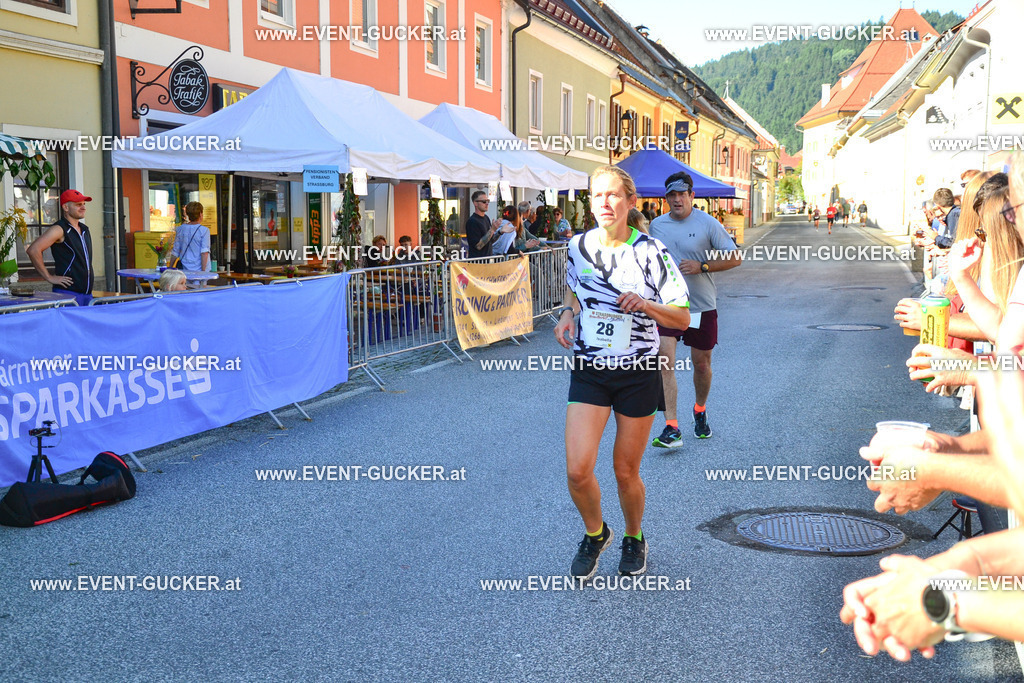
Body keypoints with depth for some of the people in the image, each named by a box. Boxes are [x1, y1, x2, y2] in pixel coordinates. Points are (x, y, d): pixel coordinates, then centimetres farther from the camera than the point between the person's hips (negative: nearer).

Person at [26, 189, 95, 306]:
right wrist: (49, 277, -15)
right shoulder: (59, 229, -8)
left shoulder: (85, 229, 17)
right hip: (67, 291, -8)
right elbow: (33, 250, -18)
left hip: (88, 292, 8)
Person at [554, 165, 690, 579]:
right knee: (577, 471, -9)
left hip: (639, 372, -2)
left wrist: (646, 305, -23)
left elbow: (683, 318, -6)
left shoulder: (651, 252, -9)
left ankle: (634, 538, 37)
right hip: (588, 371, 2)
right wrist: (567, 313, 2)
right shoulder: (578, 246, 0)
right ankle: (595, 533, 21)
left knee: (626, 472, 8)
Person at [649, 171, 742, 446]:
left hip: (702, 307, -1)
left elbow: (735, 258, -5)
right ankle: (671, 428, -13)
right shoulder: (657, 225, 6)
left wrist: (702, 267, -17)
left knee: (701, 363, 12)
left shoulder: (708, 224, -5)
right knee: (664, 363, -13)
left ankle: (700, 411, 39)